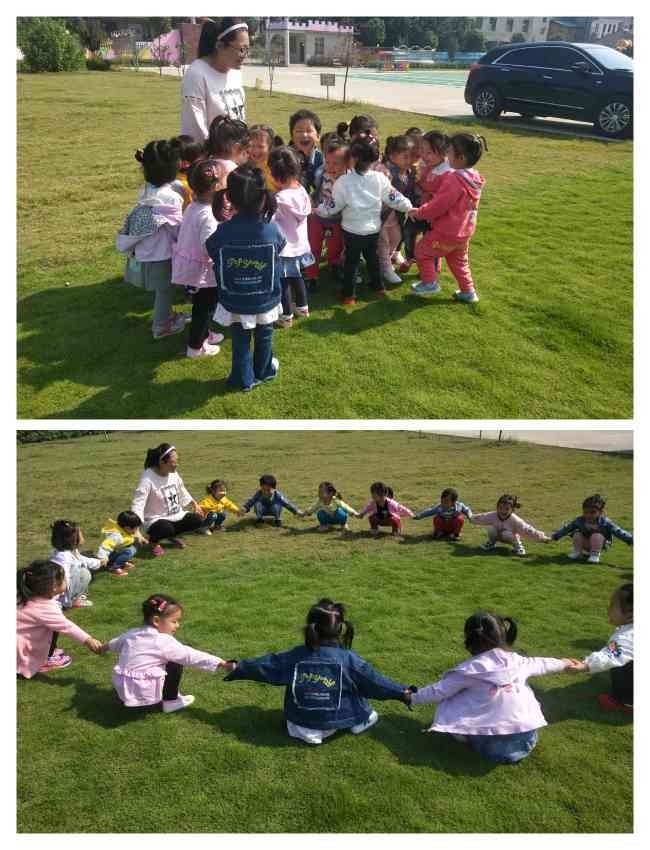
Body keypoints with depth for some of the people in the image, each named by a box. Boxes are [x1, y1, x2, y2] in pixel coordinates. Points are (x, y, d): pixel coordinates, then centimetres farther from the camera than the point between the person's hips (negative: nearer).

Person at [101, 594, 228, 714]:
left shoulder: (133, 633, 7)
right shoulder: (164, 641, -17)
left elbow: (118, 642, 29)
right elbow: (190, 655, -19)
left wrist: (106, 647, 52)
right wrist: (219, 662, -17)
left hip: (122, 688, 8)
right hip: (143, 692, -8)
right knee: (176, 665, -1)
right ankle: (170, 701, 7)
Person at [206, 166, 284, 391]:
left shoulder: (222, 233, -22)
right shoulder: (272, 230, -21)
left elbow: (212, 254, -6)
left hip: (234, 303, 0)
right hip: (266, 301, 1)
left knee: (240, 342, 19)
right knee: (264, 338, 24)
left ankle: (244, 379, 31)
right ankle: (263, 371, 45)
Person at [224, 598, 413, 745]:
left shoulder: (294, 656, -9)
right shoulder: (349, 659, -17)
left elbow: (264, 666, 1)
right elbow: (375, 682, -8)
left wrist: (238, 668, 15)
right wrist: (402, 692, 4)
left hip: (301, 724, 1)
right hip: (333, 723, 0)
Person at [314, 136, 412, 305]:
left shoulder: (343, 182, -20)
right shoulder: (380, 179, -13)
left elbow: (332, 207, -11)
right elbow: (395, 199, -4)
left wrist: (316, 209, 6)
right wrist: (409, 207, 12)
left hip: (352, 230, -3)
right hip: (373, 229, 3)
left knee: (351, 261, 11)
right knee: (372, 256, 24)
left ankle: (349, 294, 15)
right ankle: (378, 286, 38)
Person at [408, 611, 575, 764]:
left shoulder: (470, 669, -7)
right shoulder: (518, 661, 3)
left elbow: (439, 691, 1)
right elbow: (541, 664, 23)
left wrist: (413, 698, 18)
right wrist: (562, 663, 44)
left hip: (494, 746, -3)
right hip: (527, 740, 3)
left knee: (447, 706, 8)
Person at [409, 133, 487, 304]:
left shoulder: (454, 179, -28)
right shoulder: (474, 179, 0)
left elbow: (438, 205, -25)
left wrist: (418, 213, -10)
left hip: (446, 232, -8)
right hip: (463, 232, 8)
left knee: (421, 251, 13)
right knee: (458, 261, 25)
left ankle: (430, 283, 18)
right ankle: (468, 291, 29)